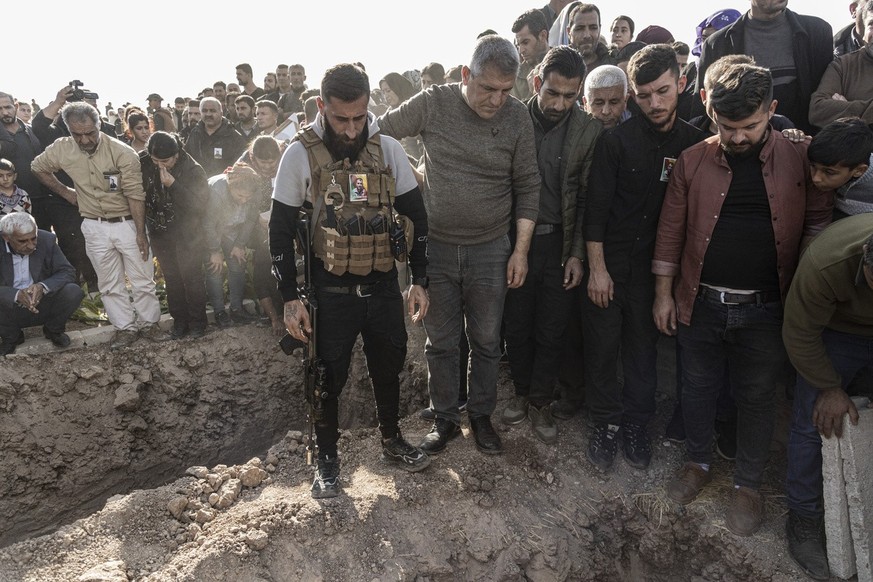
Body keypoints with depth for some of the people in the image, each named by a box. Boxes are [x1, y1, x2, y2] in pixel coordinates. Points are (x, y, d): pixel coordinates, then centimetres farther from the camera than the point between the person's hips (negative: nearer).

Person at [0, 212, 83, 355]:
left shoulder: (47, 240, -13)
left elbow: (68, 272, -12)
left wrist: (43, 286, -31)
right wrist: (17, 294, -41)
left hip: (43, 306, 1)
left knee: (73, 292, -25)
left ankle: (53, 330, 4)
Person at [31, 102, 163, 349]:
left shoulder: (123, 152, -18)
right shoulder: (61, 149, -5)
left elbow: (135, 195, -17)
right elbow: (38, 167, 16)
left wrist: (141, 233, -17)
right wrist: (65, 192, 9)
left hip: (128, 223, -3)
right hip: (95, 227, 4)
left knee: (143, 279, 5)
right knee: (109, 283, 10)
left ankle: (148, 322, 22)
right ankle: (125, 327, 22)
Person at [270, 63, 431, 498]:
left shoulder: (388, 149, -2)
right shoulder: (300, 154, -9)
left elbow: (415, 216, 5)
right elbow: (281, 230, -4)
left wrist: (419, 280, 1)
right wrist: (290, 298, -6)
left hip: (383, 287, 3)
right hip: (330, 293, -2)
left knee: (389, 368, 17)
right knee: (328, 379, 10)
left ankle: (392, 441, 42)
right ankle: (326, 458, 32)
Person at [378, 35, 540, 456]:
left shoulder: (517, 117, -5)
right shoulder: (432, 104, -7)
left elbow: (527, 187, 0)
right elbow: (379, 132, 4)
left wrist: (521, 249, -2)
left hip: (491, 249, 0)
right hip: (437, 247, 0)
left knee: (486, 341, 12)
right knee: (441, 342, 11)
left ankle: (481, 415, 33)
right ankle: (444, 418, 30)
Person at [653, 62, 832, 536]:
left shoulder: (800, 160, -4)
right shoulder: (692, 162, -2)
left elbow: (819, 224, 2)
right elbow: (671, 230, 2)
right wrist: (663, 293, 2)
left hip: (764, 309, -1)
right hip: (699, 303, 1)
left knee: (756, 398, 13)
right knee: (697, 388, 16)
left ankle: (748, 483, 34)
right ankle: (698, 462, 39)